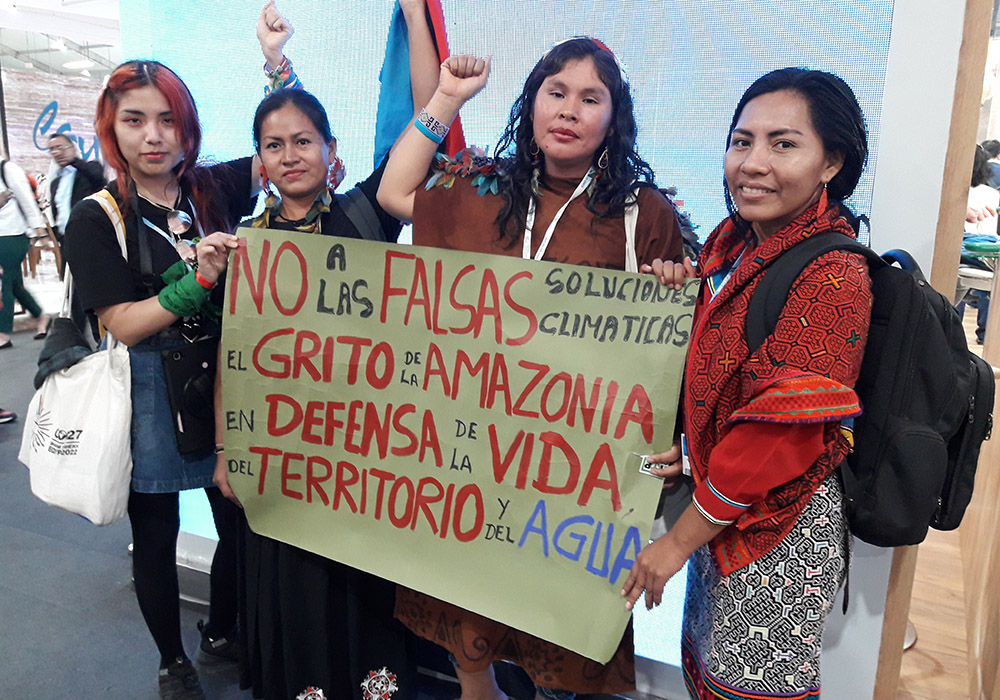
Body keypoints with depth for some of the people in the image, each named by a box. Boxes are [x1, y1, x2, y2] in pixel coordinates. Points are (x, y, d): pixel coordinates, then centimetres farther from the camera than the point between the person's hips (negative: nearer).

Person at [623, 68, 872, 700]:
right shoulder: (734, 241, 2)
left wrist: (680, 539, -15)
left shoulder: (832, 278, -23)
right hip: (720, 510, 8)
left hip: (780, 532, -7)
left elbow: (779, 437, -24)